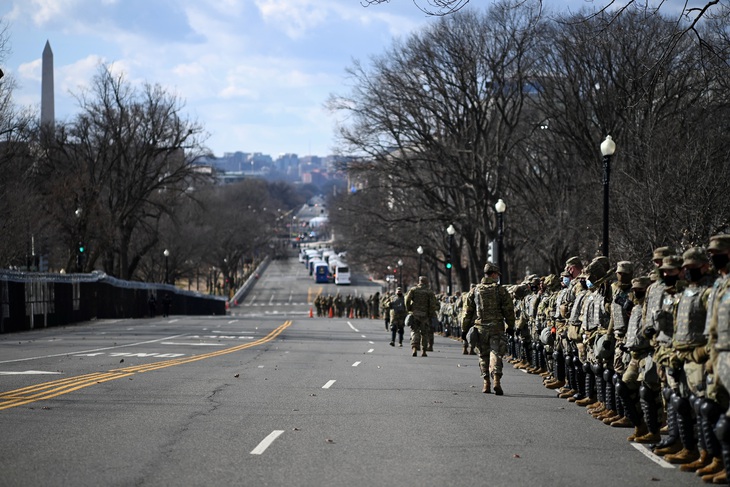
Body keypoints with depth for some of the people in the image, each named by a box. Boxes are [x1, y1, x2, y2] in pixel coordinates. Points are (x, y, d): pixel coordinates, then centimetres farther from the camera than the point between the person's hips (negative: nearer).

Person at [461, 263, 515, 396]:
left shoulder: (475, 291, 6)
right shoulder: (501, 290, -1)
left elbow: (467, 311, 8)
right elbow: (509, 310, -1)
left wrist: (465, 329, 14)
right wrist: (510, 326, 11)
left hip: (480, 328, 2)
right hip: (497, 328, -2)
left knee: (483, 356, 12)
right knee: (496, 354, -3)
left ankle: (486, 384, 13)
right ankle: (496, 380, -20)